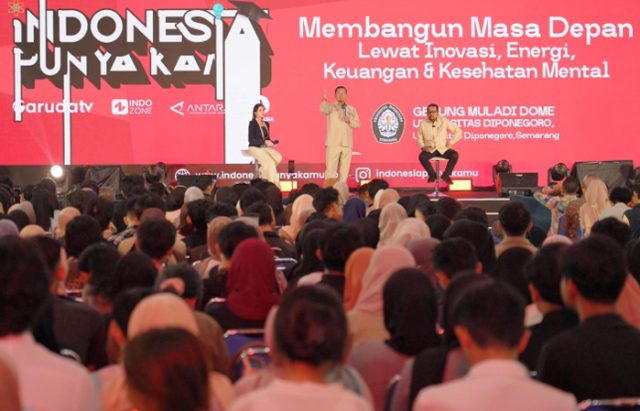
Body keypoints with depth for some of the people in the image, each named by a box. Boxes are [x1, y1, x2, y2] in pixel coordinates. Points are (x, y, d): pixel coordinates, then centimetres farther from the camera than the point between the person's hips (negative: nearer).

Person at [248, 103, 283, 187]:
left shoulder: (266, 124, 13)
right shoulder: (252, 123, -8)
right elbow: (251, 140, -14)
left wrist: (272, 142, -1)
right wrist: (265, 142, -22)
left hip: (265, 147, 7)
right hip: (255, 148, -7)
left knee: (278, 157, -21)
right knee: (270, 162, -28)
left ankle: (263, 174, -7)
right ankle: (274, 184, -22)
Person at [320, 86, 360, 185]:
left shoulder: (351, 109, 17)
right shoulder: (331, 107, 4)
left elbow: (357, 124, 10)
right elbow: (323, 110, -18)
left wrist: (349, 121, -9)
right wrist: (324, 99, -36)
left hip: (347, 144, 4)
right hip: (333, 144, -4)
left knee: (344, 171, 5)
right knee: (331, 170, -10)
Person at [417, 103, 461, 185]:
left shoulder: (444, 121, 0)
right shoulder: (423, 124, 2)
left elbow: (458, 131, 4)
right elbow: (419, 139, 6)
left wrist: (451, 142, -5)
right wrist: (423, 147, -14)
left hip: (443, 149, 0)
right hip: (430, 150, 0)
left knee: (454, 155, -28)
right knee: (422, 157, -32)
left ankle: (446, 175, -8)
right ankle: (432, 174, -8)